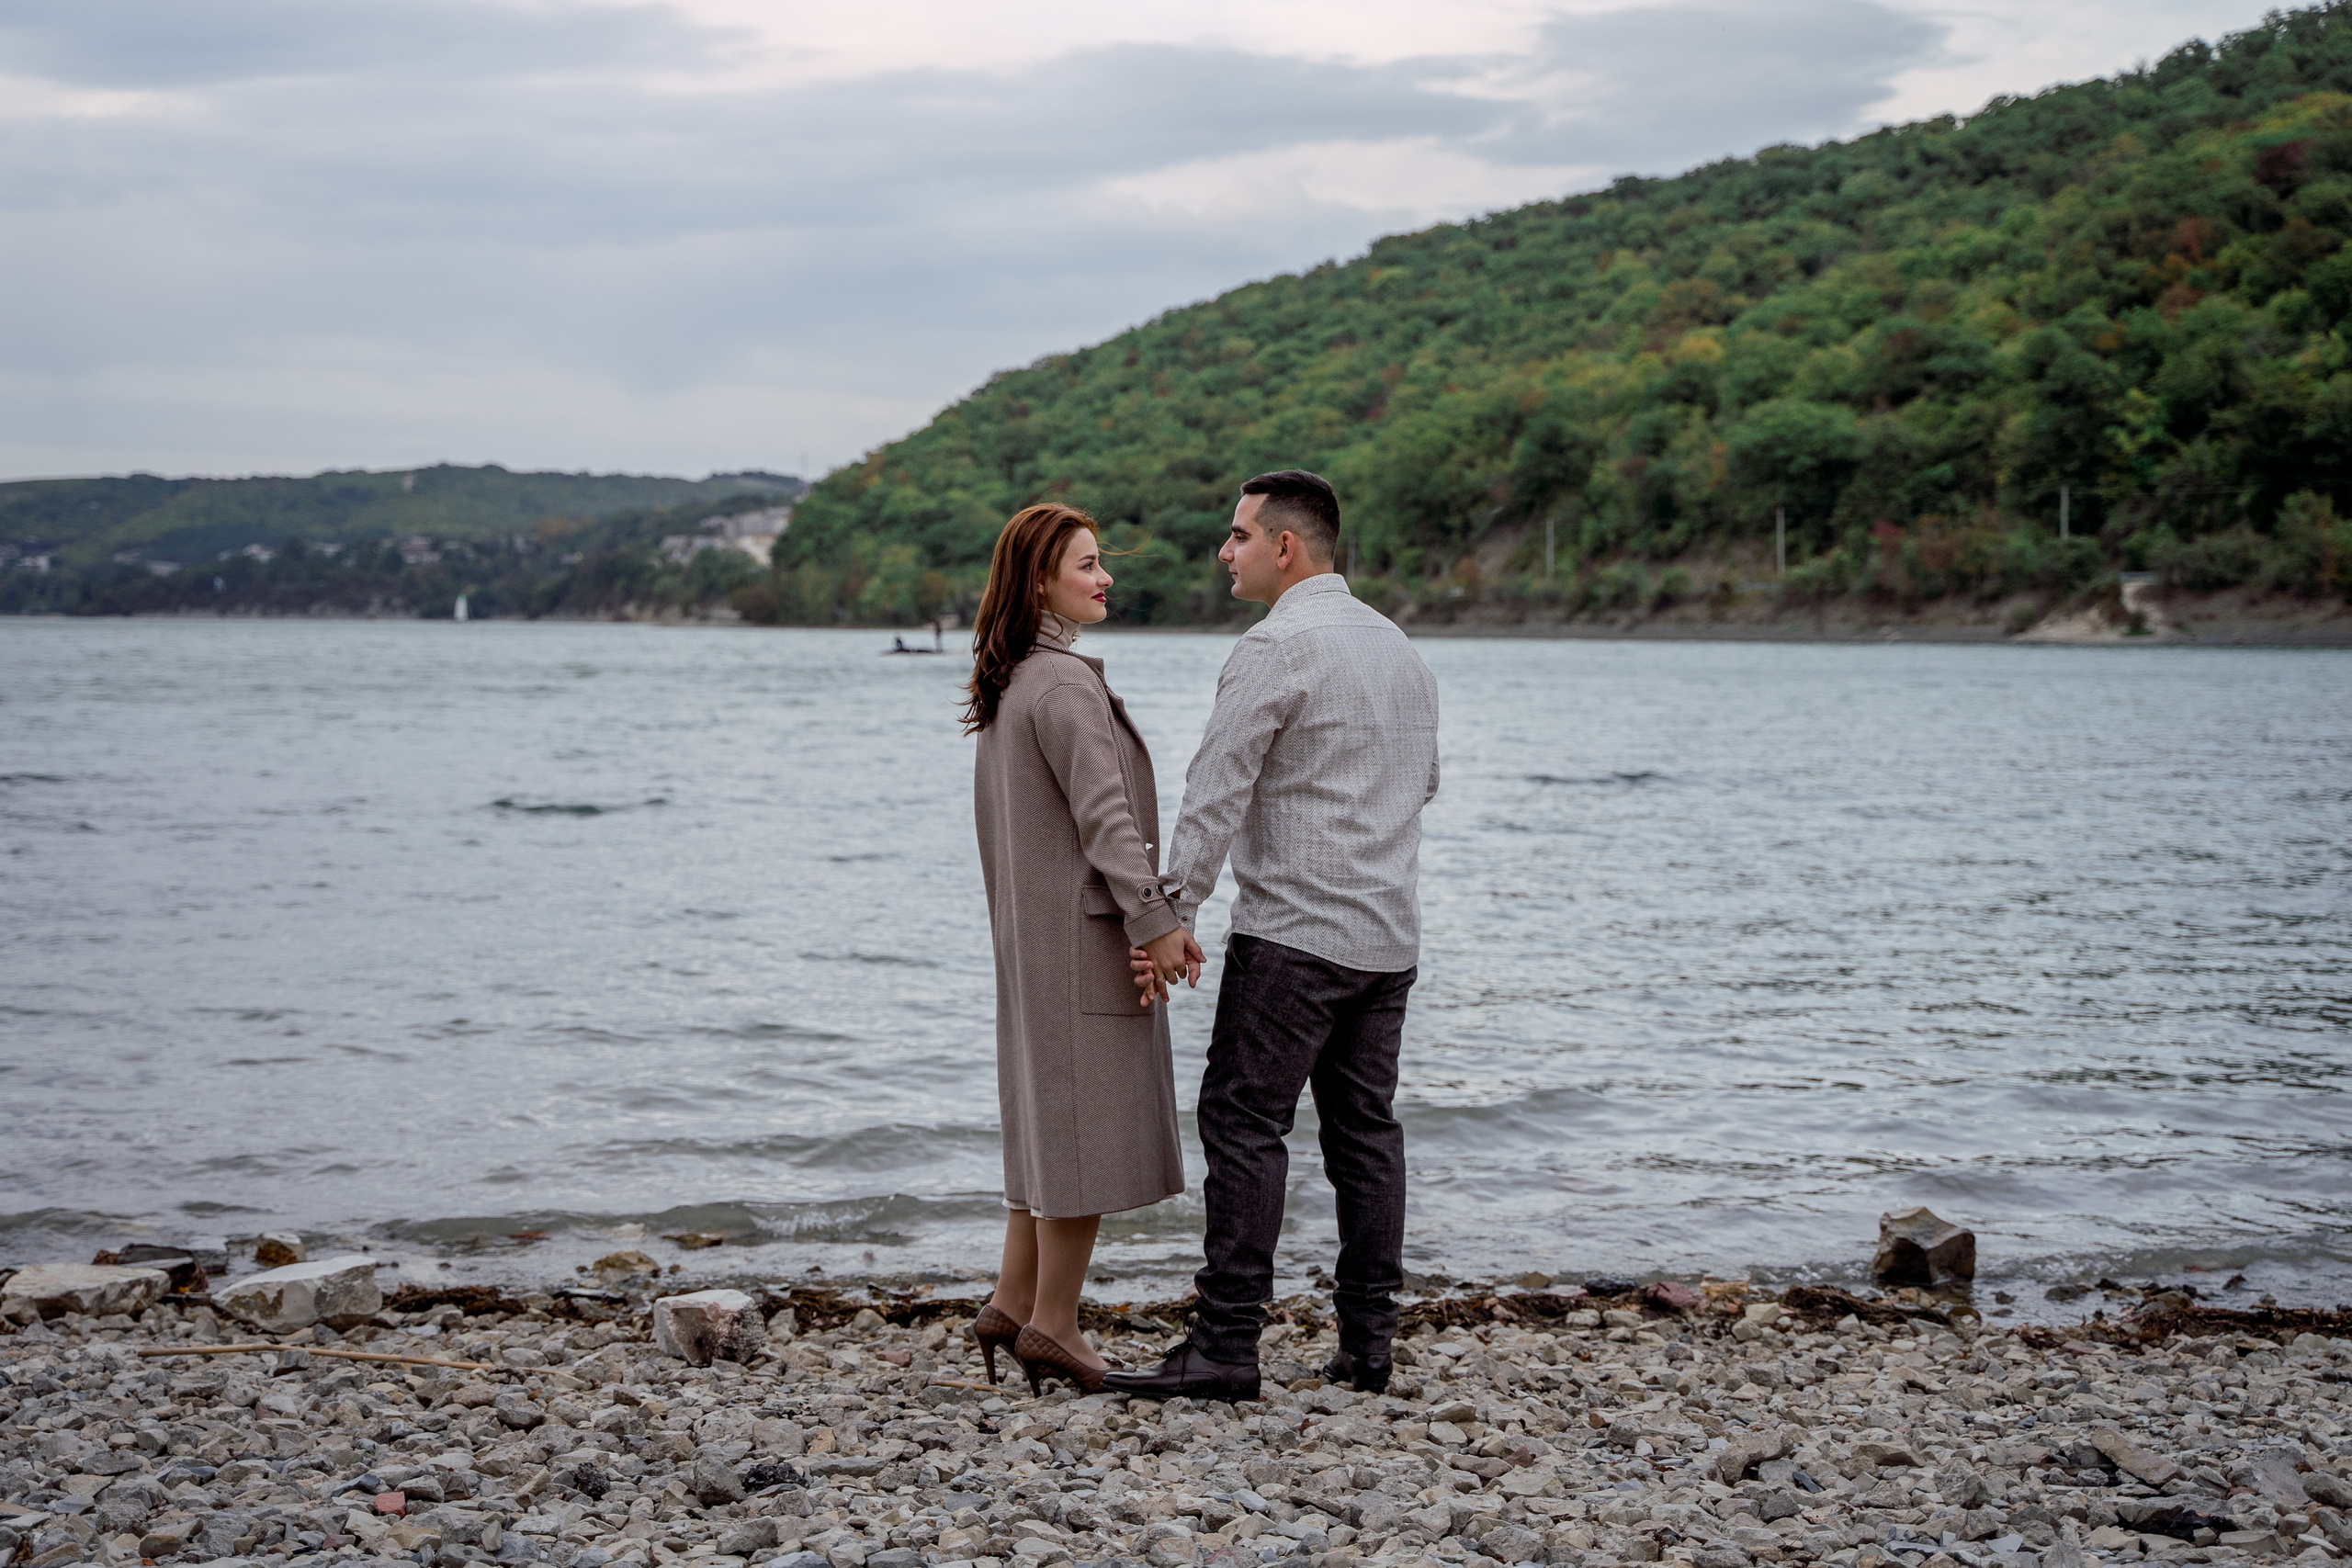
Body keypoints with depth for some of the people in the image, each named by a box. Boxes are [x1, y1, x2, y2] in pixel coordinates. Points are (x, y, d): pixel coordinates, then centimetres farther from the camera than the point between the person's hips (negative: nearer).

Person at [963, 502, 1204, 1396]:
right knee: (1089, 1111, -4)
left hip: (1033, 928, 10)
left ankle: (1014, 1303, 20)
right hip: (1083, 928, -10)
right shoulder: (1065, 685, -16)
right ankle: (1053, 1324, 2)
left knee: (1054, 1111, 15)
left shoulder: (1009, 685, 15)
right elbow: (1102, 816, -20)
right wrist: (1154, 921, -19)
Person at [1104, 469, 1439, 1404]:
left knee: (1243, 1124, -6)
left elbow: (1215, 792, -15)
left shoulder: (1278, 646, -11)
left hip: (1293, 932, -8)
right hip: (1389, 935, 8)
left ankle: (1226, 1348, -8)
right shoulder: (1399, 647, 15)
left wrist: (1173, 916, -14)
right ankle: (1366, 1345, 10)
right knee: (1365, 1127, 9)